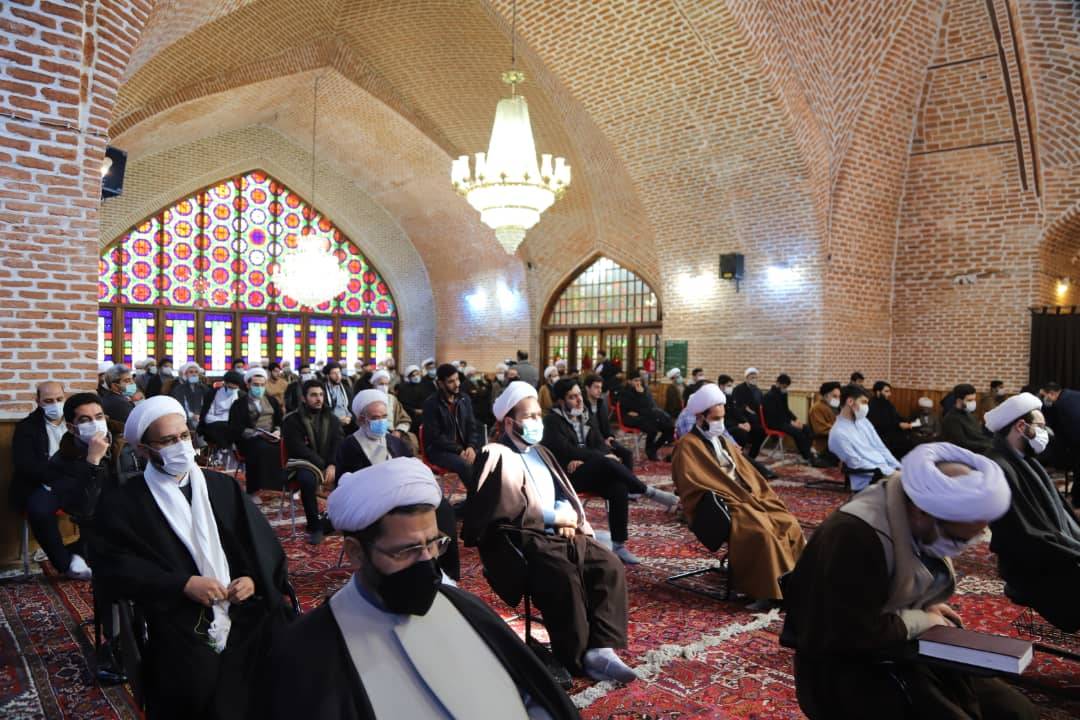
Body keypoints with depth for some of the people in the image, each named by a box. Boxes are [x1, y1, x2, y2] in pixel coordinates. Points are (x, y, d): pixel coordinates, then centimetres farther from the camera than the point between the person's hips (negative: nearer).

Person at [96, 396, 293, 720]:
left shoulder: (223, 486, 13)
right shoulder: (123, 503, 5)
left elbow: (262, 542, 10)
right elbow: (117, 565, -5)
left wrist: (255, 580, -8)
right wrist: (183, 584, -14)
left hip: (246, 619, 2)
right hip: (181, 635, -2)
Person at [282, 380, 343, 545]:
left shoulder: (331, 419, 11)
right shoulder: (292, 420, -2)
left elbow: (338, 444, 1)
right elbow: (298, 449, -11)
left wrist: (332, 465, -18)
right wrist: (322, 465, -20)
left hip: (329, 464, 3)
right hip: (304, 463, -3)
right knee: (307, 480, -38)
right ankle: (315, 527, -24)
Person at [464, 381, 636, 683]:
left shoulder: (540, 453, 22)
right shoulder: (497, 457, -4)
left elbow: (564, 496, 22)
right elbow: (505, 513, -14)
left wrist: (567, 518, -2)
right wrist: (555, 517, -11)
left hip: (558, 533, 8)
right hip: (521, 539, -7)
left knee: (610, 566, -17)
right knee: (565, 579, -33)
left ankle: (600, 649, -17)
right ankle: (578, 659, -16)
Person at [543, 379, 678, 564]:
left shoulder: (585, 419, 17)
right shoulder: (552, 421, -3)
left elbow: (602, 446, 5)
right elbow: (566, 451, -16)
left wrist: (582, 459, -15)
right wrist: (602, 457, -19)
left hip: (590, 472, 6)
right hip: (566, 476, -6)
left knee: (619, 488, -26)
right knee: (607, 463, -33)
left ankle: (618, 545, -22)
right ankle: (649, 492, -21)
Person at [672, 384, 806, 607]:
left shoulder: (723, 441, 22)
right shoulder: (688, 446, -5)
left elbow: (747, 473, 22)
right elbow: (695, 484, -16)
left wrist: (756, 497, 3)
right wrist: (743, 499, -16)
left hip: (747, 499, 8)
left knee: (789, 523, -8)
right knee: (761, 532, -30)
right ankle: (769, 591, -22)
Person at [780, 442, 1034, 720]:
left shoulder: (922, 524, 0)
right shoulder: (855, 537, -30)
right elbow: (854, 635, -31)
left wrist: (927, 611, -2)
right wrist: (922, 621, -18)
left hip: (904, 651, 9)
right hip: (846, 669, -8)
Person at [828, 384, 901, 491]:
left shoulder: (863, 421, 12)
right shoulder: (838, 433, -14)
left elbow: (880, 448, 13)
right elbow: (857, 464, -15)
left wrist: (898, 468, 0)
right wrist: (890, 472, -16)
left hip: (886, 471, 8)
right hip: (867, 481, -8)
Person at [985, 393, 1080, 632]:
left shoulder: (1026, 462, 11)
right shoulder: (998, 470, -21)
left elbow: (1059, 512, 15)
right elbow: (1026, 539, -22)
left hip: (1057, 557, 9)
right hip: (1035, 569, -9)